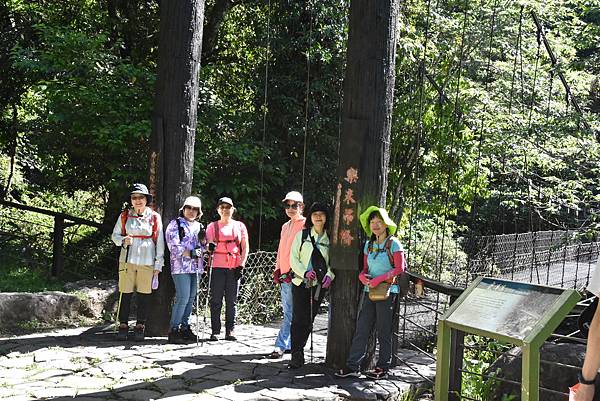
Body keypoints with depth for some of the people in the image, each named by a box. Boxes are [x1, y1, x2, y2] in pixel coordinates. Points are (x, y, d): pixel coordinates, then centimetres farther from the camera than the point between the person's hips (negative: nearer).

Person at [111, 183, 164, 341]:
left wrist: (158, 264, 2)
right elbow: (115, 235, 13)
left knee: (144, 295, 2)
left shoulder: (154, 217, 3)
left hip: (147, 261, -1)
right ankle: (123, 326, 11)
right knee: (125, 294, 0)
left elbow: (159, 242, 5)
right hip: (127, 260, 1)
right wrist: (123, 240, -10)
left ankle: (140, 327, 11)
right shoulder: (124, 216, 6)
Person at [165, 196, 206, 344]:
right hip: (181, 266, -6)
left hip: (196, 267, 6)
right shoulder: (175, 224, 1)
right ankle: (174, 330, -7)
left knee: (191, 297, 7)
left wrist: (203, 240, 3)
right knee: (183, 297, -13)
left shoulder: (199, 226, 19)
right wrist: (190, 253, -18)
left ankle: (184, 327, 16)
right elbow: (174, 246, -9)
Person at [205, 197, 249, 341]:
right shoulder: (213, 226, 10)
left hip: (234, 268, 1)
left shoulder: (239, 226, 11)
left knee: (232, 301, 3)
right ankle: (215, 331, 3)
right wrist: (210, 246, -16)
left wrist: (241, 265, -2)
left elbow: (245, 247, 8)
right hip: (218, 266, -1)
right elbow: (209, 246, 9)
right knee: (216, 300, -1)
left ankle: (230, 331, 8)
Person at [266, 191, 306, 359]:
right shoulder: (285, 226, 20)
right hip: (284, 276, 8)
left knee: (290, 314, -7)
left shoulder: (305, 225, -5)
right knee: (288, 312, 12)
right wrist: (277, 270, 16)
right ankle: (289, 345, 20)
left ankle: (280, 346, -6)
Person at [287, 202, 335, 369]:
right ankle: (297, 356, -2)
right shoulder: (302, 235, 4)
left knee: (309, 320, 4)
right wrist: (305, 272, -14)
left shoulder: (330, 238, 7)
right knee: (298, 319, -7)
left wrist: (329, 275, -12)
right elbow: (293, 258, 1)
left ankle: (298, 351, 18)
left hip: (319, 285, 1)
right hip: (300, 282, -1)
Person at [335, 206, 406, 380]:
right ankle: (352, 366, 5)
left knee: (384, 332, 2)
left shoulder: (393, 244, -6)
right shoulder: (369, 245, 12)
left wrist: (379, 279, -18)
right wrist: (362, 276, -6)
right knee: (361, 329, 2)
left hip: (387, 292, -5)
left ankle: (383, 368, 13)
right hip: (369, 291, 5)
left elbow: (399, 269, -11)